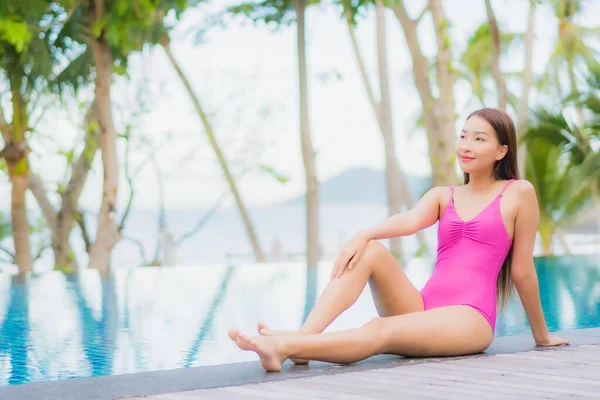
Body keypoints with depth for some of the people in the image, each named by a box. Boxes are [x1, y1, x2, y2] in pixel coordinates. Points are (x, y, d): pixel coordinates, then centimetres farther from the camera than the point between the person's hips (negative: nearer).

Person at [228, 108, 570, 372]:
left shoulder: (519, 193, 4)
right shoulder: (442, 196, 17)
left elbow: (523, 269, 6)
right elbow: (410, 221, -5)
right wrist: (363, 234, -26)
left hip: (470, 319, -5)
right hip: (425, 310, 5)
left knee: (381, 331, -32)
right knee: (371, 250, -20)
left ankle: (285, 348, -50)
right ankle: (303, 337, -37)